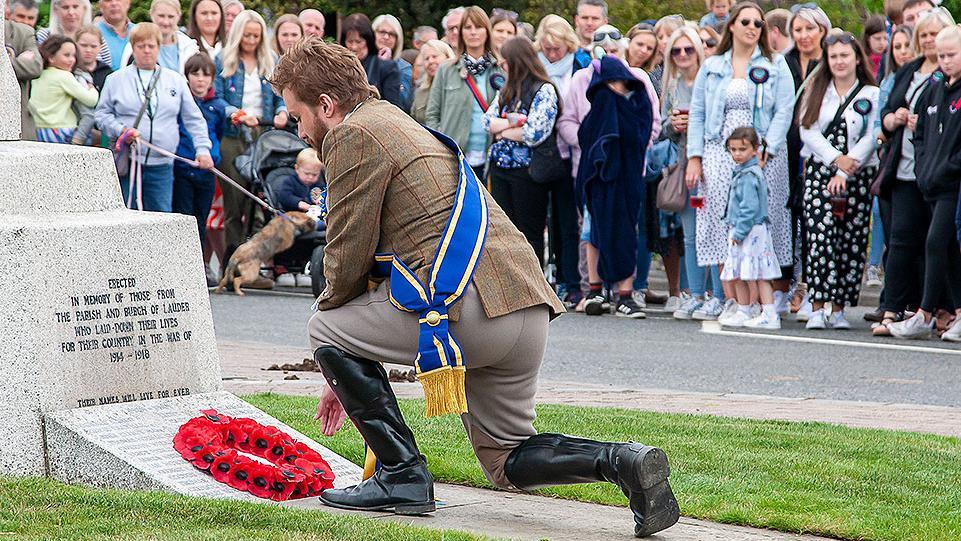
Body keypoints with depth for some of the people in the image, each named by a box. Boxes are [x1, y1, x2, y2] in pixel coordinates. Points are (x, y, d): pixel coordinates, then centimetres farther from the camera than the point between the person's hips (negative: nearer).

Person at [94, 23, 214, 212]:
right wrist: (121, 130, -9)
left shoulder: (176, 80, 12)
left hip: (162, 166, 1)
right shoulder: (116, 79, 7)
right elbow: (102, 113, 8)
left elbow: (193, 119, 12)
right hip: (126, 163, -1)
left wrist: (203, 148, 1)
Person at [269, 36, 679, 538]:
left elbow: (349, 257, -4)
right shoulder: (401, 126, 30)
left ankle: (402, 475, 3)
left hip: (467, 305, -10)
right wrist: (349, 373, 34)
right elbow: (390, 251, 34)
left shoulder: (353, 135, -1)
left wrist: (328, 307, 20)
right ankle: (623, 462, -4)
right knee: (508, 464, 21)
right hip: (527, 308, 10)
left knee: (325, 329, 9)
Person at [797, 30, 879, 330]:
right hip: (819, 171, 0)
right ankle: (817, 308, -16)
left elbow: (871, 139, -2)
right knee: (821, 236, -14)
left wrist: (845, 172, -12)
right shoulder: (816, 91, 12)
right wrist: (836, 159, -12)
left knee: (852, 243, -2)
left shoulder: (872, 95, 6)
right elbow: (808, 131, 2)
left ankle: (839, 309, 5)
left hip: (858, 176, 0)